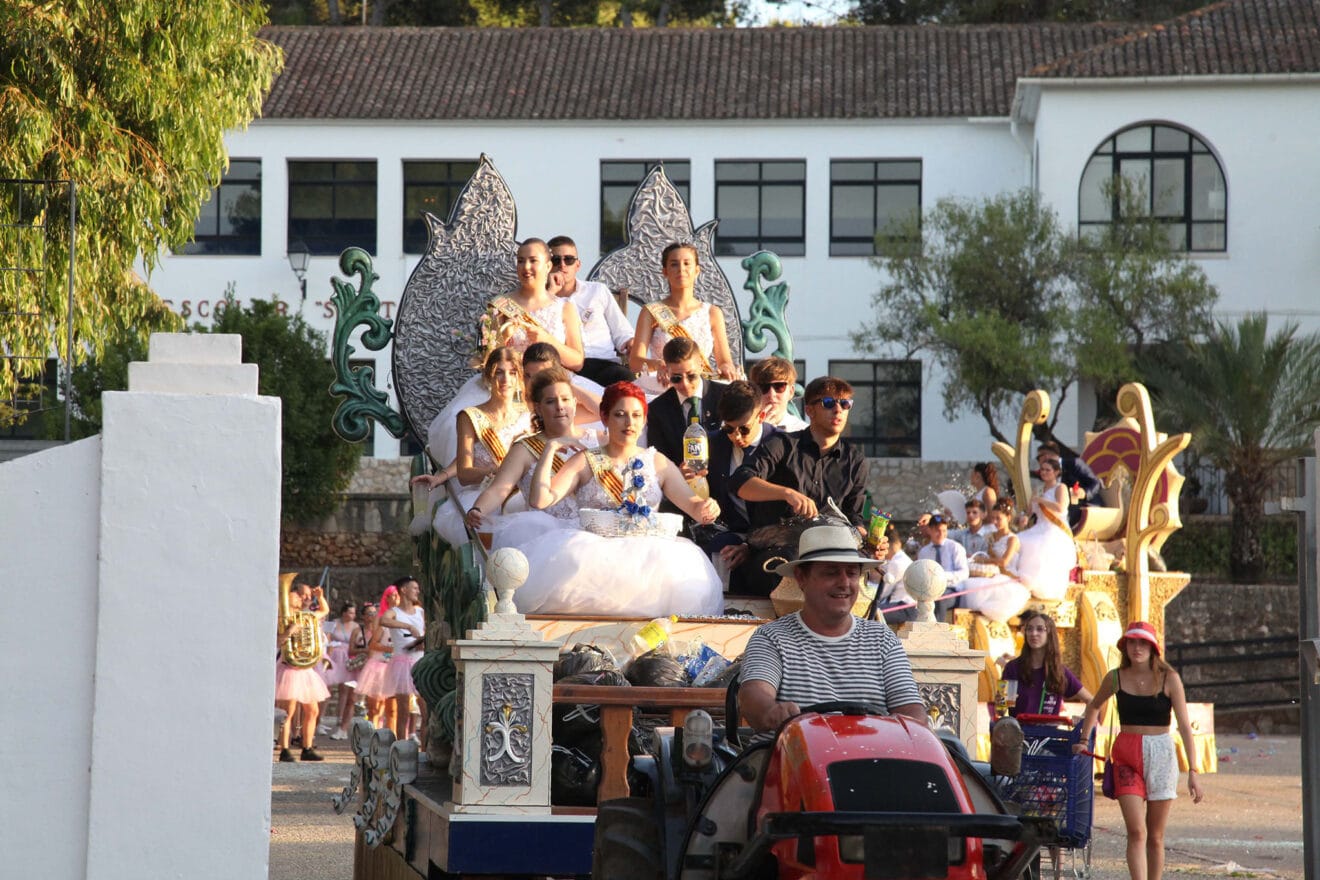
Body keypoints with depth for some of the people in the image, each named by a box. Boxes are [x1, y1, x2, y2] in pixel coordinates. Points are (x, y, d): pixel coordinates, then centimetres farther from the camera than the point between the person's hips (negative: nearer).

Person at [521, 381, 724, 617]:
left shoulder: (658, 463, 18)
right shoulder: (585, 462, 13)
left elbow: (693, 506, 7)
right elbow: (540, 500, -1)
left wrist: (706, 508, -17)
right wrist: (550, 449, -2)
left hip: (646, 554, 2)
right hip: (594, 556, -1)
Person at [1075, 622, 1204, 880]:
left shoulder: (1169, 679, -4)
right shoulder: (1116, 678, 2)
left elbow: (1184, 726, -6)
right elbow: (1094, 706, 23)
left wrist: (1193, 770, -11)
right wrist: (1084, 740, 18)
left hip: (1160, 755, -1)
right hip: (1126, 755, 1)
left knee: (1155, 836, 5)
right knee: (1136, 832, -13)